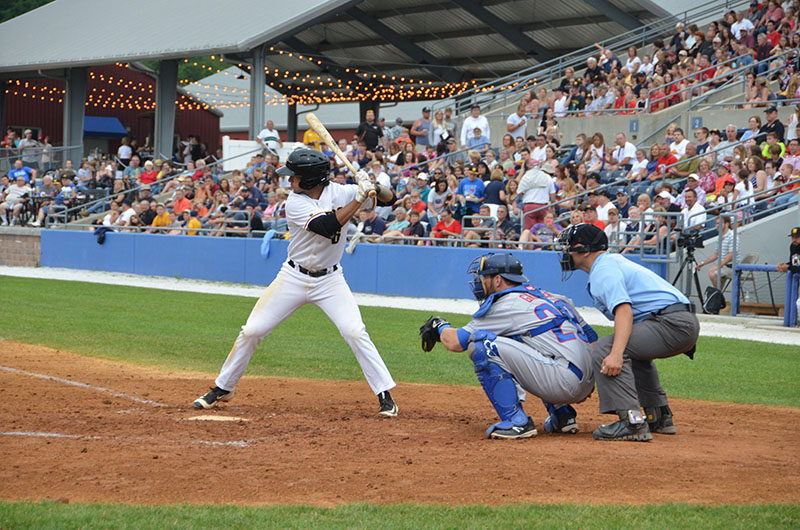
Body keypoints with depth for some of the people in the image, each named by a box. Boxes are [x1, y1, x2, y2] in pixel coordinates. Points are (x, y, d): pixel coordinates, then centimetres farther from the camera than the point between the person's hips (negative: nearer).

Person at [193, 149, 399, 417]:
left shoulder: (338, 192, -9)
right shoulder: (295, 204, -16)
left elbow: (389, 197, -5)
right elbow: (328, 226, -32)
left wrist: (375, 188, -27)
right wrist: (360, 197, -34)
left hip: (330, 280, 0)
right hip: (294, 278, 0)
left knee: (355, 332, -18)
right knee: (252, 331, -1)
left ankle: (385, 395, -9)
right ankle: (223, 388, 17)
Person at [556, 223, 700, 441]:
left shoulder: (603, 270, -7)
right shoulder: (615, 260, 25)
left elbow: (624, 310, -24)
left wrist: (615, 353, -37)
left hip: (672, 323, -11)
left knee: (605, 348, -21)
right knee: (633, 349, 36)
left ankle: (632, 421, -28)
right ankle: (660, 417, 32)